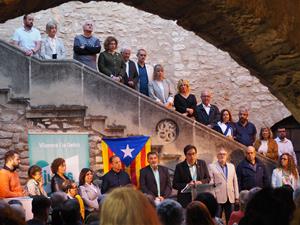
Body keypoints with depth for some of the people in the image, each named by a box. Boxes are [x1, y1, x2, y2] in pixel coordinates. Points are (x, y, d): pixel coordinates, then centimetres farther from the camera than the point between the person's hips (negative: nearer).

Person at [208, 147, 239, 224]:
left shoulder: (231, 166, 14)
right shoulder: (212, 167, 1)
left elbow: (235, 182, 14)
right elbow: (210, 183, -3)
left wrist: (236, 197, 10)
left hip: (230, 198, 4)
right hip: (218, 198, -4)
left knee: (230, 220, 6)